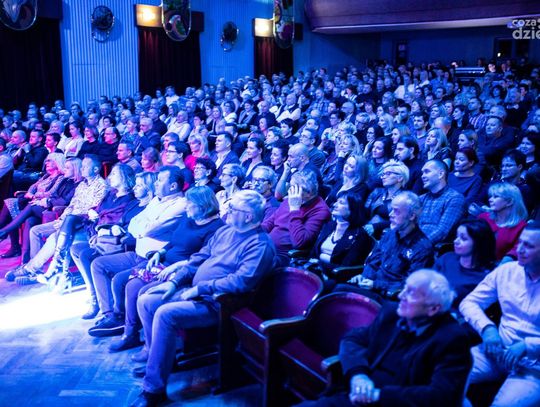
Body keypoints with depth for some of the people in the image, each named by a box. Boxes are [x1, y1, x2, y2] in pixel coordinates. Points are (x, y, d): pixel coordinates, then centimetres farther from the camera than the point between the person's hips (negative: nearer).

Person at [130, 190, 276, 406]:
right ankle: (159, 359, 17)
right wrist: (174, 281, 5)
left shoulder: (260, 244, -15)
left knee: (165, 314, -28)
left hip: (216, 303, -9)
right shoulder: (225, 231, 12)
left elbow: (241, 281, -26)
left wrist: (200, 288, -21)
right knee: (145, 301, 1)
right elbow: (199, 258, 16)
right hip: (193, 291, 9)